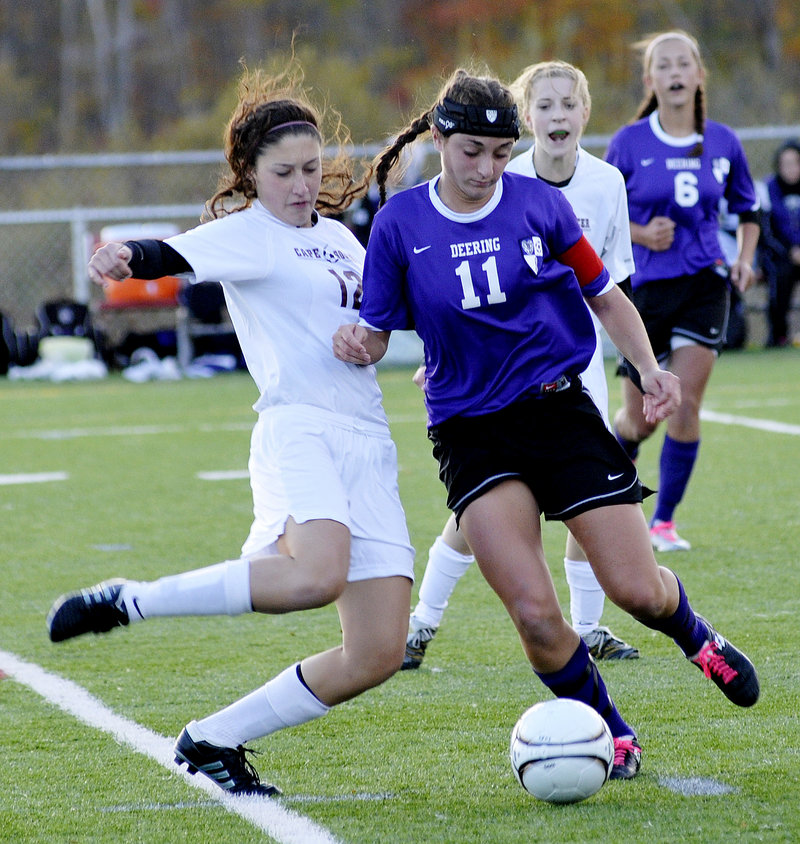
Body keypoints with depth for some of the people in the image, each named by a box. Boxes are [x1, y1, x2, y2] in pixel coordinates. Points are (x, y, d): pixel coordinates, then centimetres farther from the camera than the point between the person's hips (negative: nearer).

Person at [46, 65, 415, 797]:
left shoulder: (339, 236, 21)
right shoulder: (247, 232, 0)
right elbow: (180, 254, -22)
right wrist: (130, 257, -44)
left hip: (369, 448, 7)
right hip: (299, 427, -7)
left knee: (378, 653, -3)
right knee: (315, 575, -37)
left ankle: (214, 740, 10)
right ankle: (125, 602, -19)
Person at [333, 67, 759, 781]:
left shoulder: (539, 204, -2)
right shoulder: (400, 223, -3)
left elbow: (604, 294, 10)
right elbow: (377, 332, 5)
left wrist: (649, 368, -4)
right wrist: (356, 344, -19)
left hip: (561, 411, 1)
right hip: (471, 433, 0)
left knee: (637, 589, -5)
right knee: (535, 615, -17)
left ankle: (699, 641, 33)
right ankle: (612, 737, 8)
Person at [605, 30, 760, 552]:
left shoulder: (723, 143, 4)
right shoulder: (629, 143, -4)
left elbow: (748, 210, 18)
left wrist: (746, 259, 3)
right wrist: (641, 234, -13)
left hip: (705, 284, 1)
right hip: (647, 287, -1)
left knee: (686, 403, -10)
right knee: (641, 420, 4)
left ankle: (665, 521, 3)